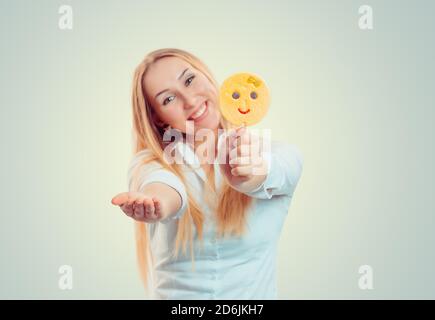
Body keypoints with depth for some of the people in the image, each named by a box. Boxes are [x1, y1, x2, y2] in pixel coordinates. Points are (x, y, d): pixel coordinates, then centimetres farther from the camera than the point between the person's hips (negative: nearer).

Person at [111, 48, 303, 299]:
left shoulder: (280, 155, -4)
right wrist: (158, 202, -44)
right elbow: (164, 184, -24)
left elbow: (274, 173, -24)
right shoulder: (150, 163, -4)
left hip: (256, 299, 0)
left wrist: (245, 176, -43)